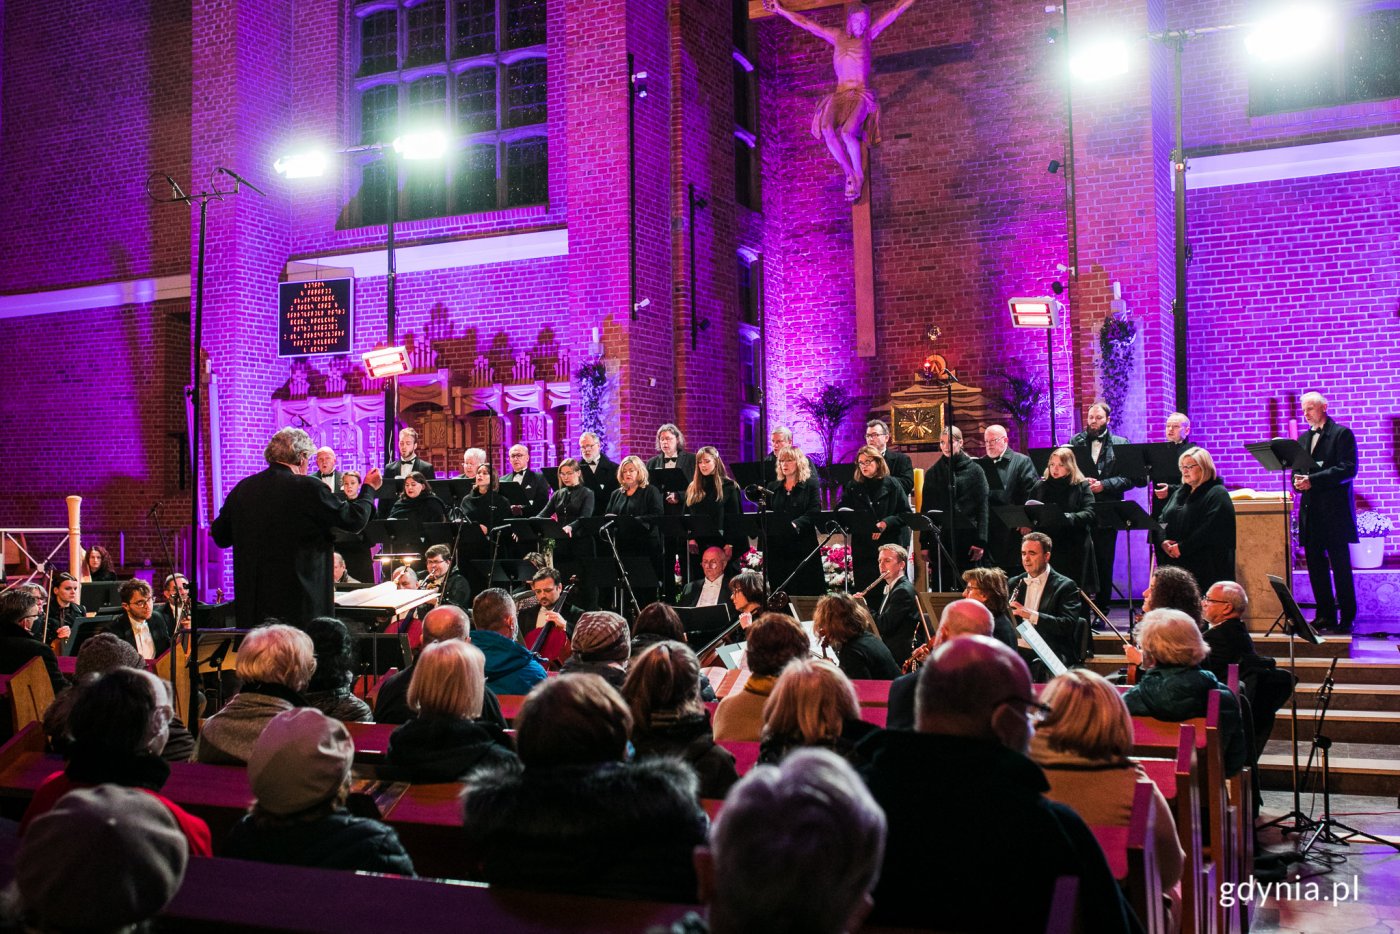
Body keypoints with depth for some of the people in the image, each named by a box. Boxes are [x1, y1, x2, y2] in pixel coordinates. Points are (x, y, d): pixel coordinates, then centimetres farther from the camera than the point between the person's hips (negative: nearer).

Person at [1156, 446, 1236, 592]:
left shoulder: (1217, 494, -4)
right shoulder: (1179, 493, 21)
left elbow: (1210, 531, -16)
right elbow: (1162, 520, 17)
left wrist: (1182, 547, -17)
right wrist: (1163, 542, -3)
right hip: (1174, 563, 7)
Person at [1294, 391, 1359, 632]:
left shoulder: (1342, 434, -2)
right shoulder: (1304, 438, 18)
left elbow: (1348, 469, -13)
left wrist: (1312, 480, -20)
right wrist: (1298, 481, -4)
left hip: (1335, 510, -6)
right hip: (1310, 510, 6)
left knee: (1340, 564, -3)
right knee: (1315, 564, 6)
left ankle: (1347, 617, 3)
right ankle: (1325, 616, 14)